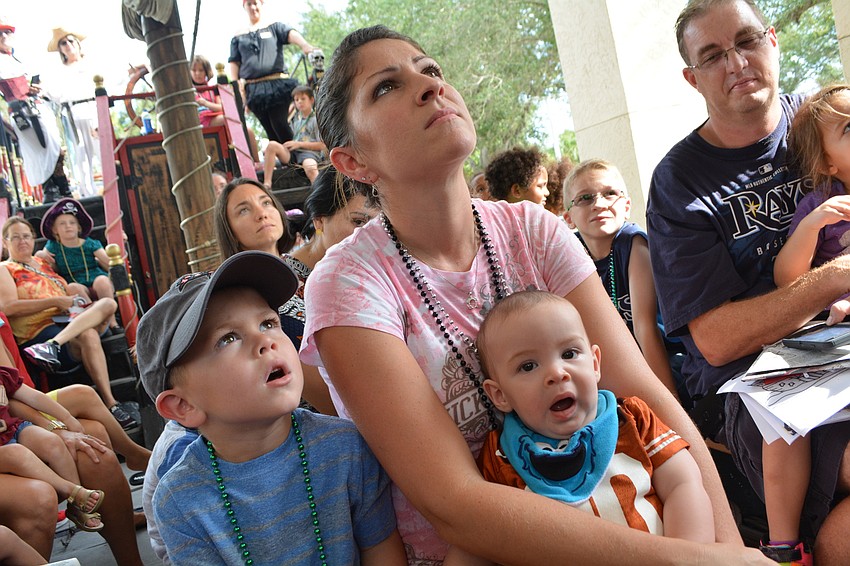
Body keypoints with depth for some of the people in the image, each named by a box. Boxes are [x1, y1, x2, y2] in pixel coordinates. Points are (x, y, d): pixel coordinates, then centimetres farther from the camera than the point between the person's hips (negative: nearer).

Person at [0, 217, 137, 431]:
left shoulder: (42, 263, 28)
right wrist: (54, 301, -10)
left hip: (70, 323, 6)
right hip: (39, 331, -6)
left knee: (108, 303, -23)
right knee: (88, 336, -36)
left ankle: (52, 345, -43)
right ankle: (111, 405, -42)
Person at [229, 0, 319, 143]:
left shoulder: (274, 27, 9)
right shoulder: (239, 36, 16)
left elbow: (291, 34, -11)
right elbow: (234, 63, 13)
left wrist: (305, 45, -33)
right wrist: (237, 86, -1)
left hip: (277, 84, -3)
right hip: (253, 88, 3)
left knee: (279, 124, -13)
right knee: (270, 131, 3)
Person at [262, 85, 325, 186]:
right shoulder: (294, 119, 23)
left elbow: (323, 145, -2)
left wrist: (299, 144, -6)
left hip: (310, 152, -5)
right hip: (291, 153, 5)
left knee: (310, 168, -40)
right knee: (272, 145, -23)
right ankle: (266, 184, -27)